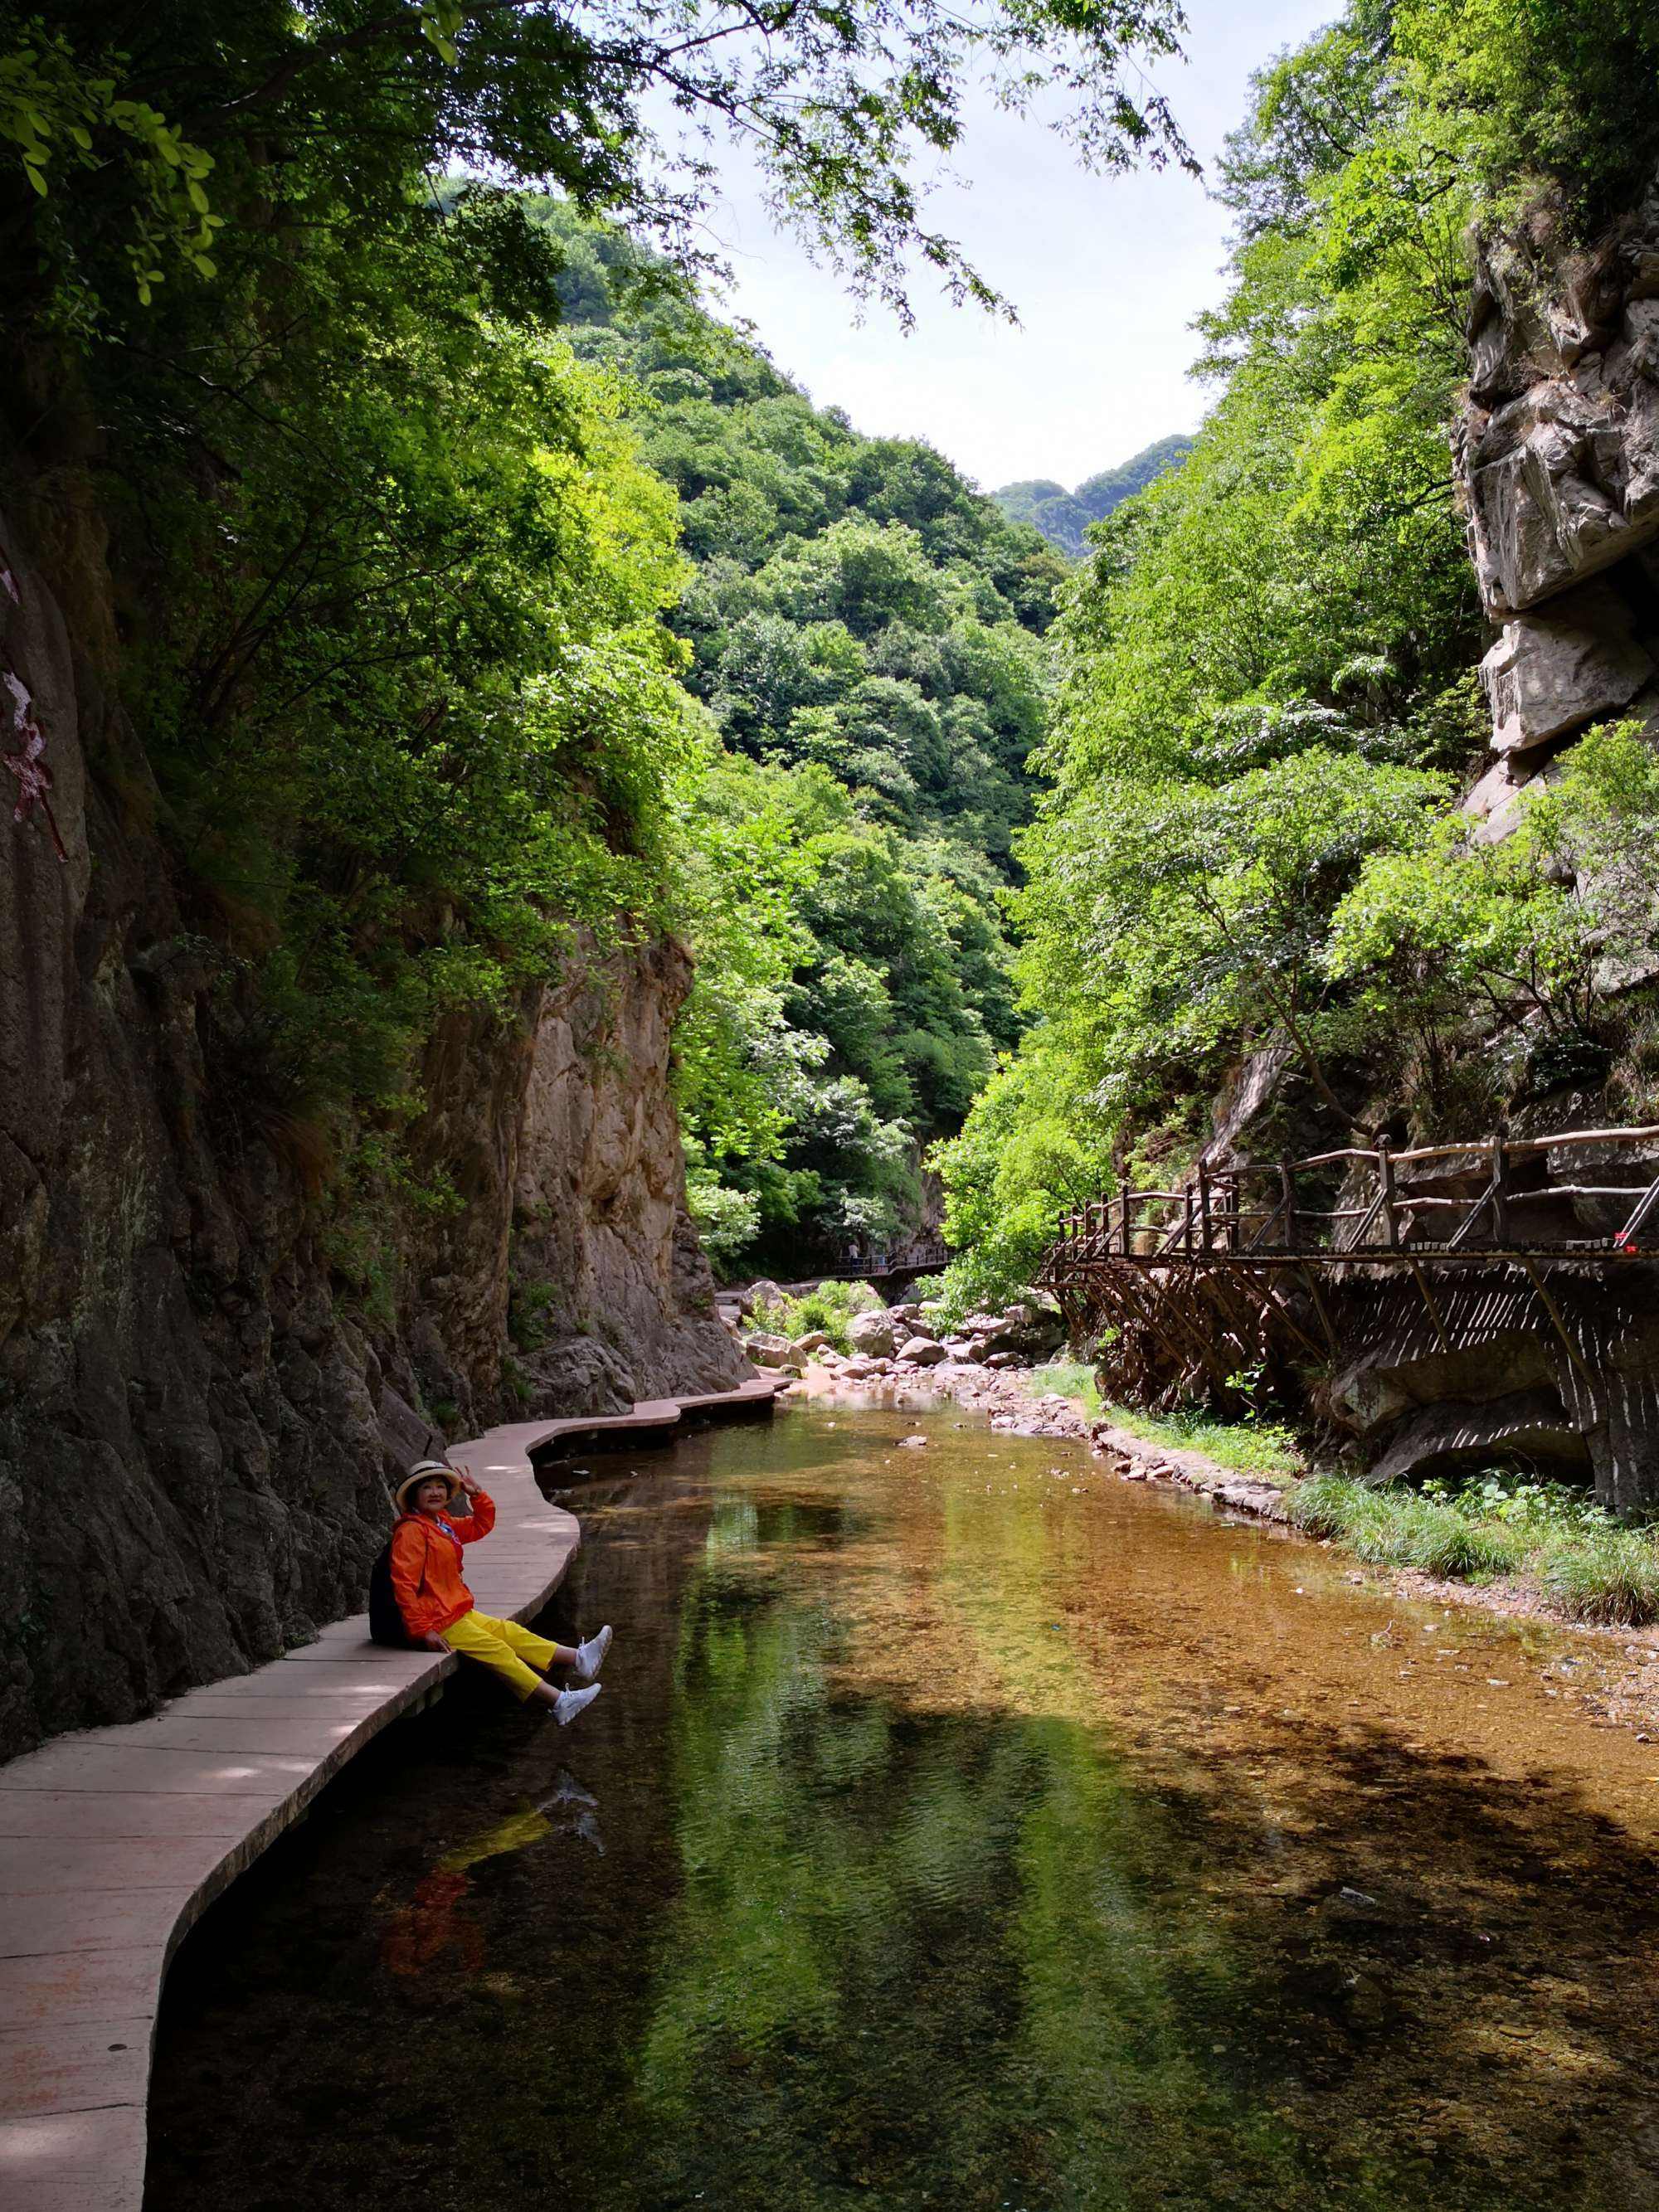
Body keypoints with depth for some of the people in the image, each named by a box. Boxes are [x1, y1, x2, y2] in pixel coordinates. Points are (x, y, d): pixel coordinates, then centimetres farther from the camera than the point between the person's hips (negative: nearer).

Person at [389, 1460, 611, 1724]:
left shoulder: (443, 1523, 14)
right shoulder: (411, 1530, -16)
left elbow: (482, 1524, 27)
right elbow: (404, 1584, -22)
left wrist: (477, 1495, 9)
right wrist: (423, 1630, -23)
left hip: (459, 1613, 10)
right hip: (438, 1623, -10)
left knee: (509, 1632, 4)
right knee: (498, 1652, -13)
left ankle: (579, 1658, 2)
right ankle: (559, 1703, -16)